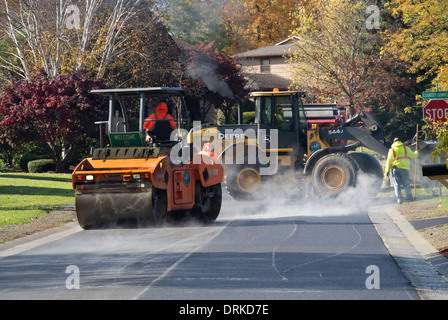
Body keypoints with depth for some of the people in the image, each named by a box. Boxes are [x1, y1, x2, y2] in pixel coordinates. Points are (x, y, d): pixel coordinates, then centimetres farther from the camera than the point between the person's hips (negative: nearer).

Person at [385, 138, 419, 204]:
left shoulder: (392, 150, 5)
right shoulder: (406, 148, 8)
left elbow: (389, 161, -2)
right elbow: (413, 155, 16)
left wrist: (387, 171, -3)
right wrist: (416, 153, 40)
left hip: (395, 169, -1)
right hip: (404, 168, 1)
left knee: (396, 184, -1)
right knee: (406, 184, 11)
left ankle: (399, 198, -12)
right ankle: (409, 197, 14)